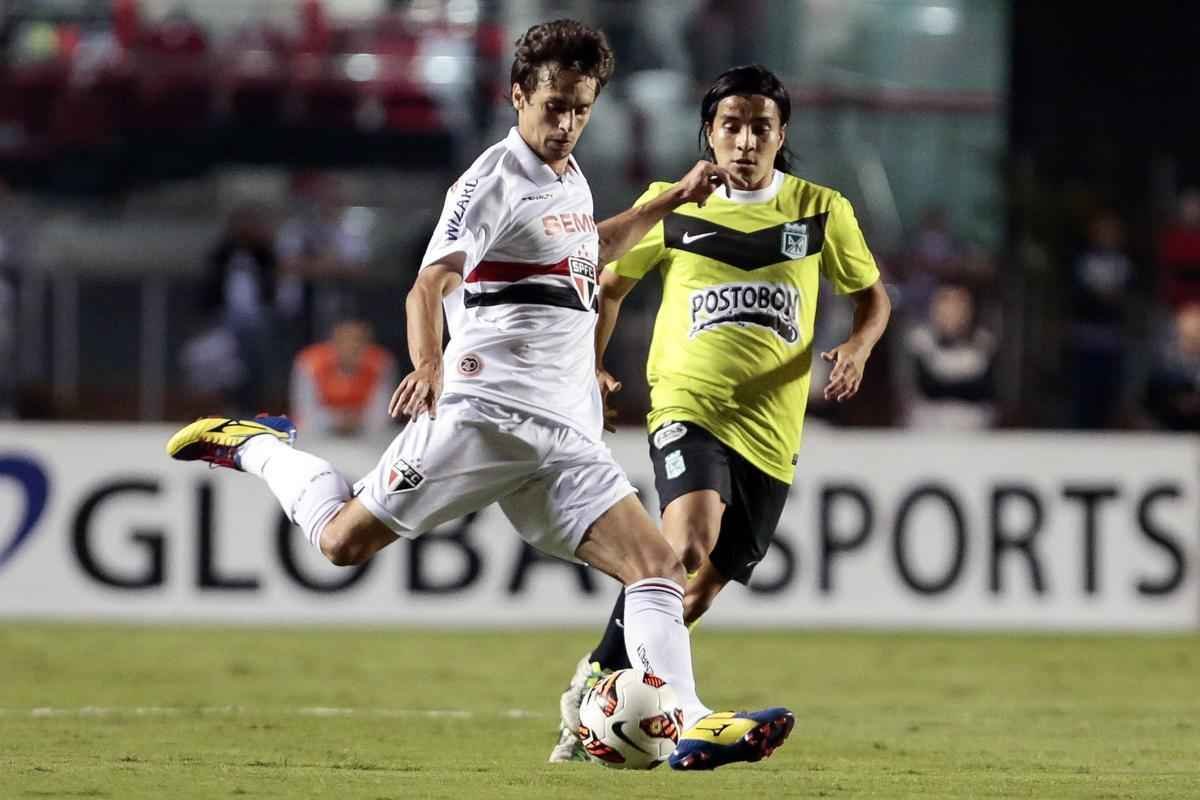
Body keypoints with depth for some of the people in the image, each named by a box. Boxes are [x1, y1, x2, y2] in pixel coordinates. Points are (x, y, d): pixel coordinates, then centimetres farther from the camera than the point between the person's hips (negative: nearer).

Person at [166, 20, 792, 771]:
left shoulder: (569, 174, 17)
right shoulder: (495, 181, -8)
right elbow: (429, 285, -21)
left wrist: (672, 200, 35)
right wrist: (428, 364, -40)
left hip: (566, 435, 6)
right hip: (486, 412, -6)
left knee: (658, 566, -10)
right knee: (345, 541, -3)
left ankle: (690, 726, -17)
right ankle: (253, 446, 23)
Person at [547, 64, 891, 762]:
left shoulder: (821, 211, 5)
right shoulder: (670, 207, 4)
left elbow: (872, 294, 18)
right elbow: (610, 287, 18)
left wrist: (858, 349, -3)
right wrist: (589, 366, 5)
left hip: (770, 434, 3)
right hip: (689, 408, -3)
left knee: (701, 590, 6)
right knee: (689, 547, -30)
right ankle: (600, 673, -15)